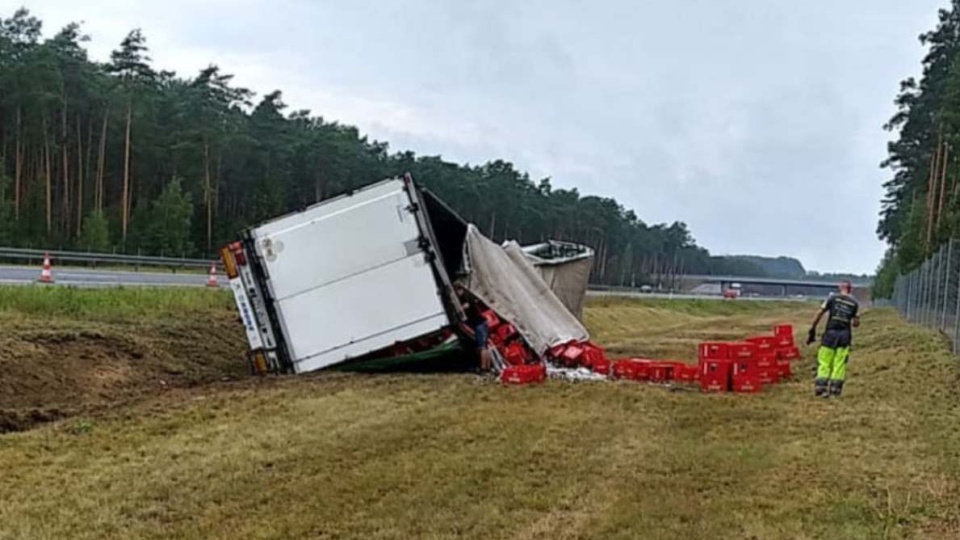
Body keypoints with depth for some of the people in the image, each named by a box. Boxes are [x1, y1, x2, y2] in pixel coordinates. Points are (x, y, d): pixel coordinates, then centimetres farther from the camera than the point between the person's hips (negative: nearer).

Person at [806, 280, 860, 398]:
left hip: (830, 332, -1)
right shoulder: (854, 303, 6)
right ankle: (834, 391, 5)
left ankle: (820, 389, -2)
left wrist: (812, 330, 3)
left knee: (824, 363, 4)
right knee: (839, 364, 5)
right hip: (845, 334, 1)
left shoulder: (832, 298, 2)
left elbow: (819, 314, -2)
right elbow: (856, 323, 4)